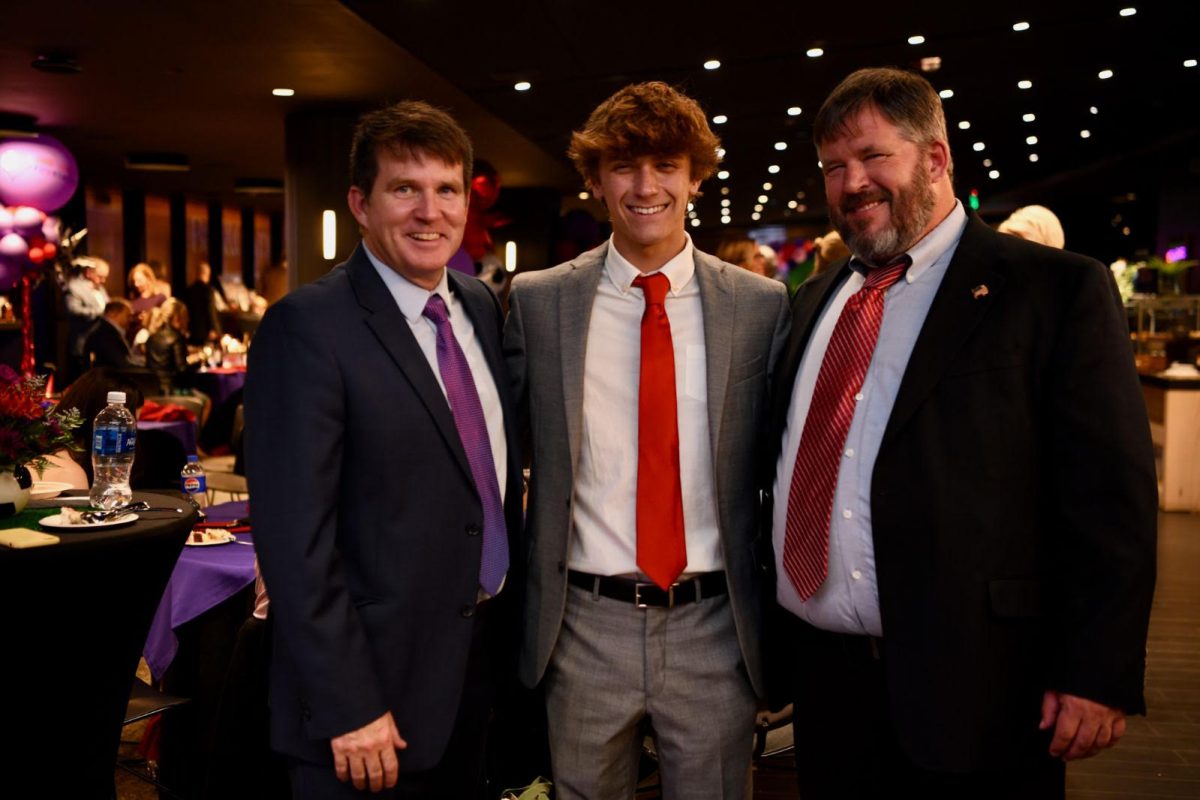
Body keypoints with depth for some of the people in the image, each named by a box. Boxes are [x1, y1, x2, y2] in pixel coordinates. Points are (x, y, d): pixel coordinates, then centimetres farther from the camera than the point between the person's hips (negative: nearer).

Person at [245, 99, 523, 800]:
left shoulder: (482, 307, 5)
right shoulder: (307, 326, -17)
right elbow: (296, 535, -20)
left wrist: (513, 612, 11)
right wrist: (346, 708, -20)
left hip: (485, 659, 7)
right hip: (373, 675, -7)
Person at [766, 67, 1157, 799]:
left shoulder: (1058, 289, -6)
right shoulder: (815, 300, 11)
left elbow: (1109, 494, -10)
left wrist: (1098, 674, -14)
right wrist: (771, 636, 11)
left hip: (972, 690, -5)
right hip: (821, 678, 5)